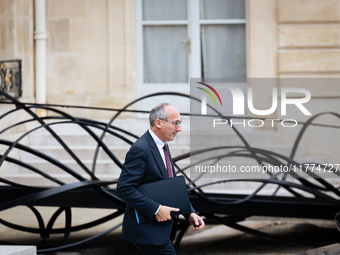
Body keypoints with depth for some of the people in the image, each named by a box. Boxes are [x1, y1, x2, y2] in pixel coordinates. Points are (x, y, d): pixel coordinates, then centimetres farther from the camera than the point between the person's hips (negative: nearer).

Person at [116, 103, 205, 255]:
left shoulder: (163, 147, 14)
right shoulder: (140, 149, -18)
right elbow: (124, 189, -22)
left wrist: (190, 213, 6)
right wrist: (156, 209, -23)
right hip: (147, 230, -10)